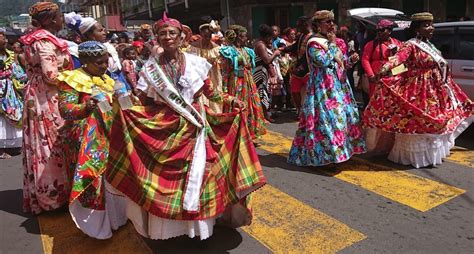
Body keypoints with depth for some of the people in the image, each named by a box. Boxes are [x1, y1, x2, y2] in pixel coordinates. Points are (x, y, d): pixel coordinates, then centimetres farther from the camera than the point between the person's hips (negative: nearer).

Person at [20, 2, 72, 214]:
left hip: (37, 96, 9)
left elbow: (31, 71, 18)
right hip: (48, 99, -9)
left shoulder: (35, 39, 15)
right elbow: (50, 74, -22)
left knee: (41, 146, 13)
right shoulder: (45, 40, -14)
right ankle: (54, 194, 8)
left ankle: (39, 193, 23)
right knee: (52, 146, -2)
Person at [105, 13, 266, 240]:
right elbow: (143, 102, 1)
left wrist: (229, 99, -8)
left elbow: (210, 93, 7)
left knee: (196, 174, 3)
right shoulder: (151, 67, 1)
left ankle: (196, 221, 23)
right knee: (164, 175, 2)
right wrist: (126, 106, -17)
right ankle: (168, 224, 21)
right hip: (163, 128, 0)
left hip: (194, 128, 1)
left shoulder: (195, 62, 2)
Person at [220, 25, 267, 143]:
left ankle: (251, 134, 21)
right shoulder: (229, 51, -6)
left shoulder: (247, 51, 14)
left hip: (248, 83, 7)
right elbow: (225, 71, -12)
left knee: (252, 106, 10)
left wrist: (252, 83, 15)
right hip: (236, 83, -7)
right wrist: (225, 88, -18)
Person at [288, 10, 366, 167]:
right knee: (327, 117, -11)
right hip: (323, 88, -9)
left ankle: (344, 146, 23)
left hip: (337, 85, 9)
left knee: (344, 113, 11)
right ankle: (325, 152, -2)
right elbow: (323, 62, -23)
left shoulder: (331, 40, 16)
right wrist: (332, 44, -12)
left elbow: (341, 62, 22)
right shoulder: (313, 43, -9)